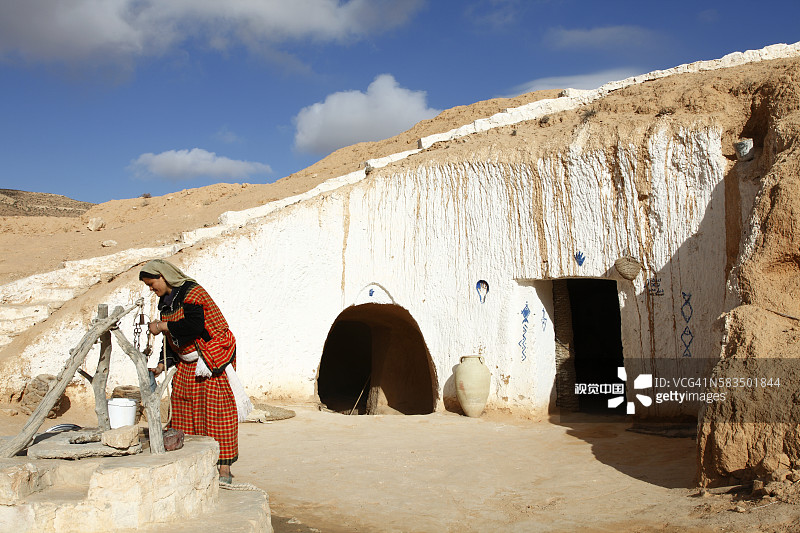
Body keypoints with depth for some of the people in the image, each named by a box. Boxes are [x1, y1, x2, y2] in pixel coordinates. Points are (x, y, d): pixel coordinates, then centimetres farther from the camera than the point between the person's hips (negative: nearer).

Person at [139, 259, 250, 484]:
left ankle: (224, 469, -4)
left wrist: (162, 326, -17)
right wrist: (162, 365, 7)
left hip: (213, 360, -9)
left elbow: (193, 325, -29)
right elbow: (172, 340, 17)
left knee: (217, 410, -8)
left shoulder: (191, 293, -15)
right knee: (183, 405, 4)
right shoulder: (166, 302, 12)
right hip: (188, 364, 9)